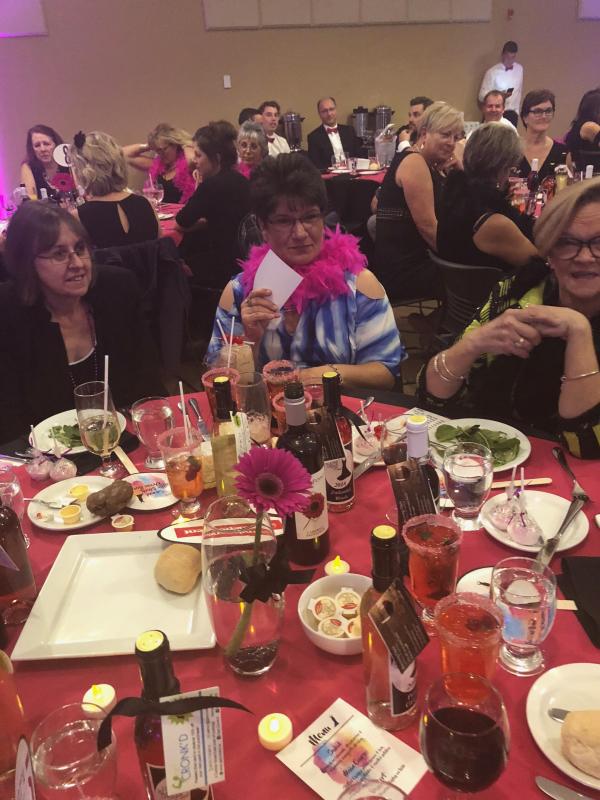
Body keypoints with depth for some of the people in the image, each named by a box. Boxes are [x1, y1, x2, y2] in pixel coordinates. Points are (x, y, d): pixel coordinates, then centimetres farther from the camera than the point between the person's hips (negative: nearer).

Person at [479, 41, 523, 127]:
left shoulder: (519, 69, 9)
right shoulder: (492, 72, -6)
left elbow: (519, 91, 17)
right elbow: (482, 96, -9)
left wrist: (517, 111, 14)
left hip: (512, 114, 3)